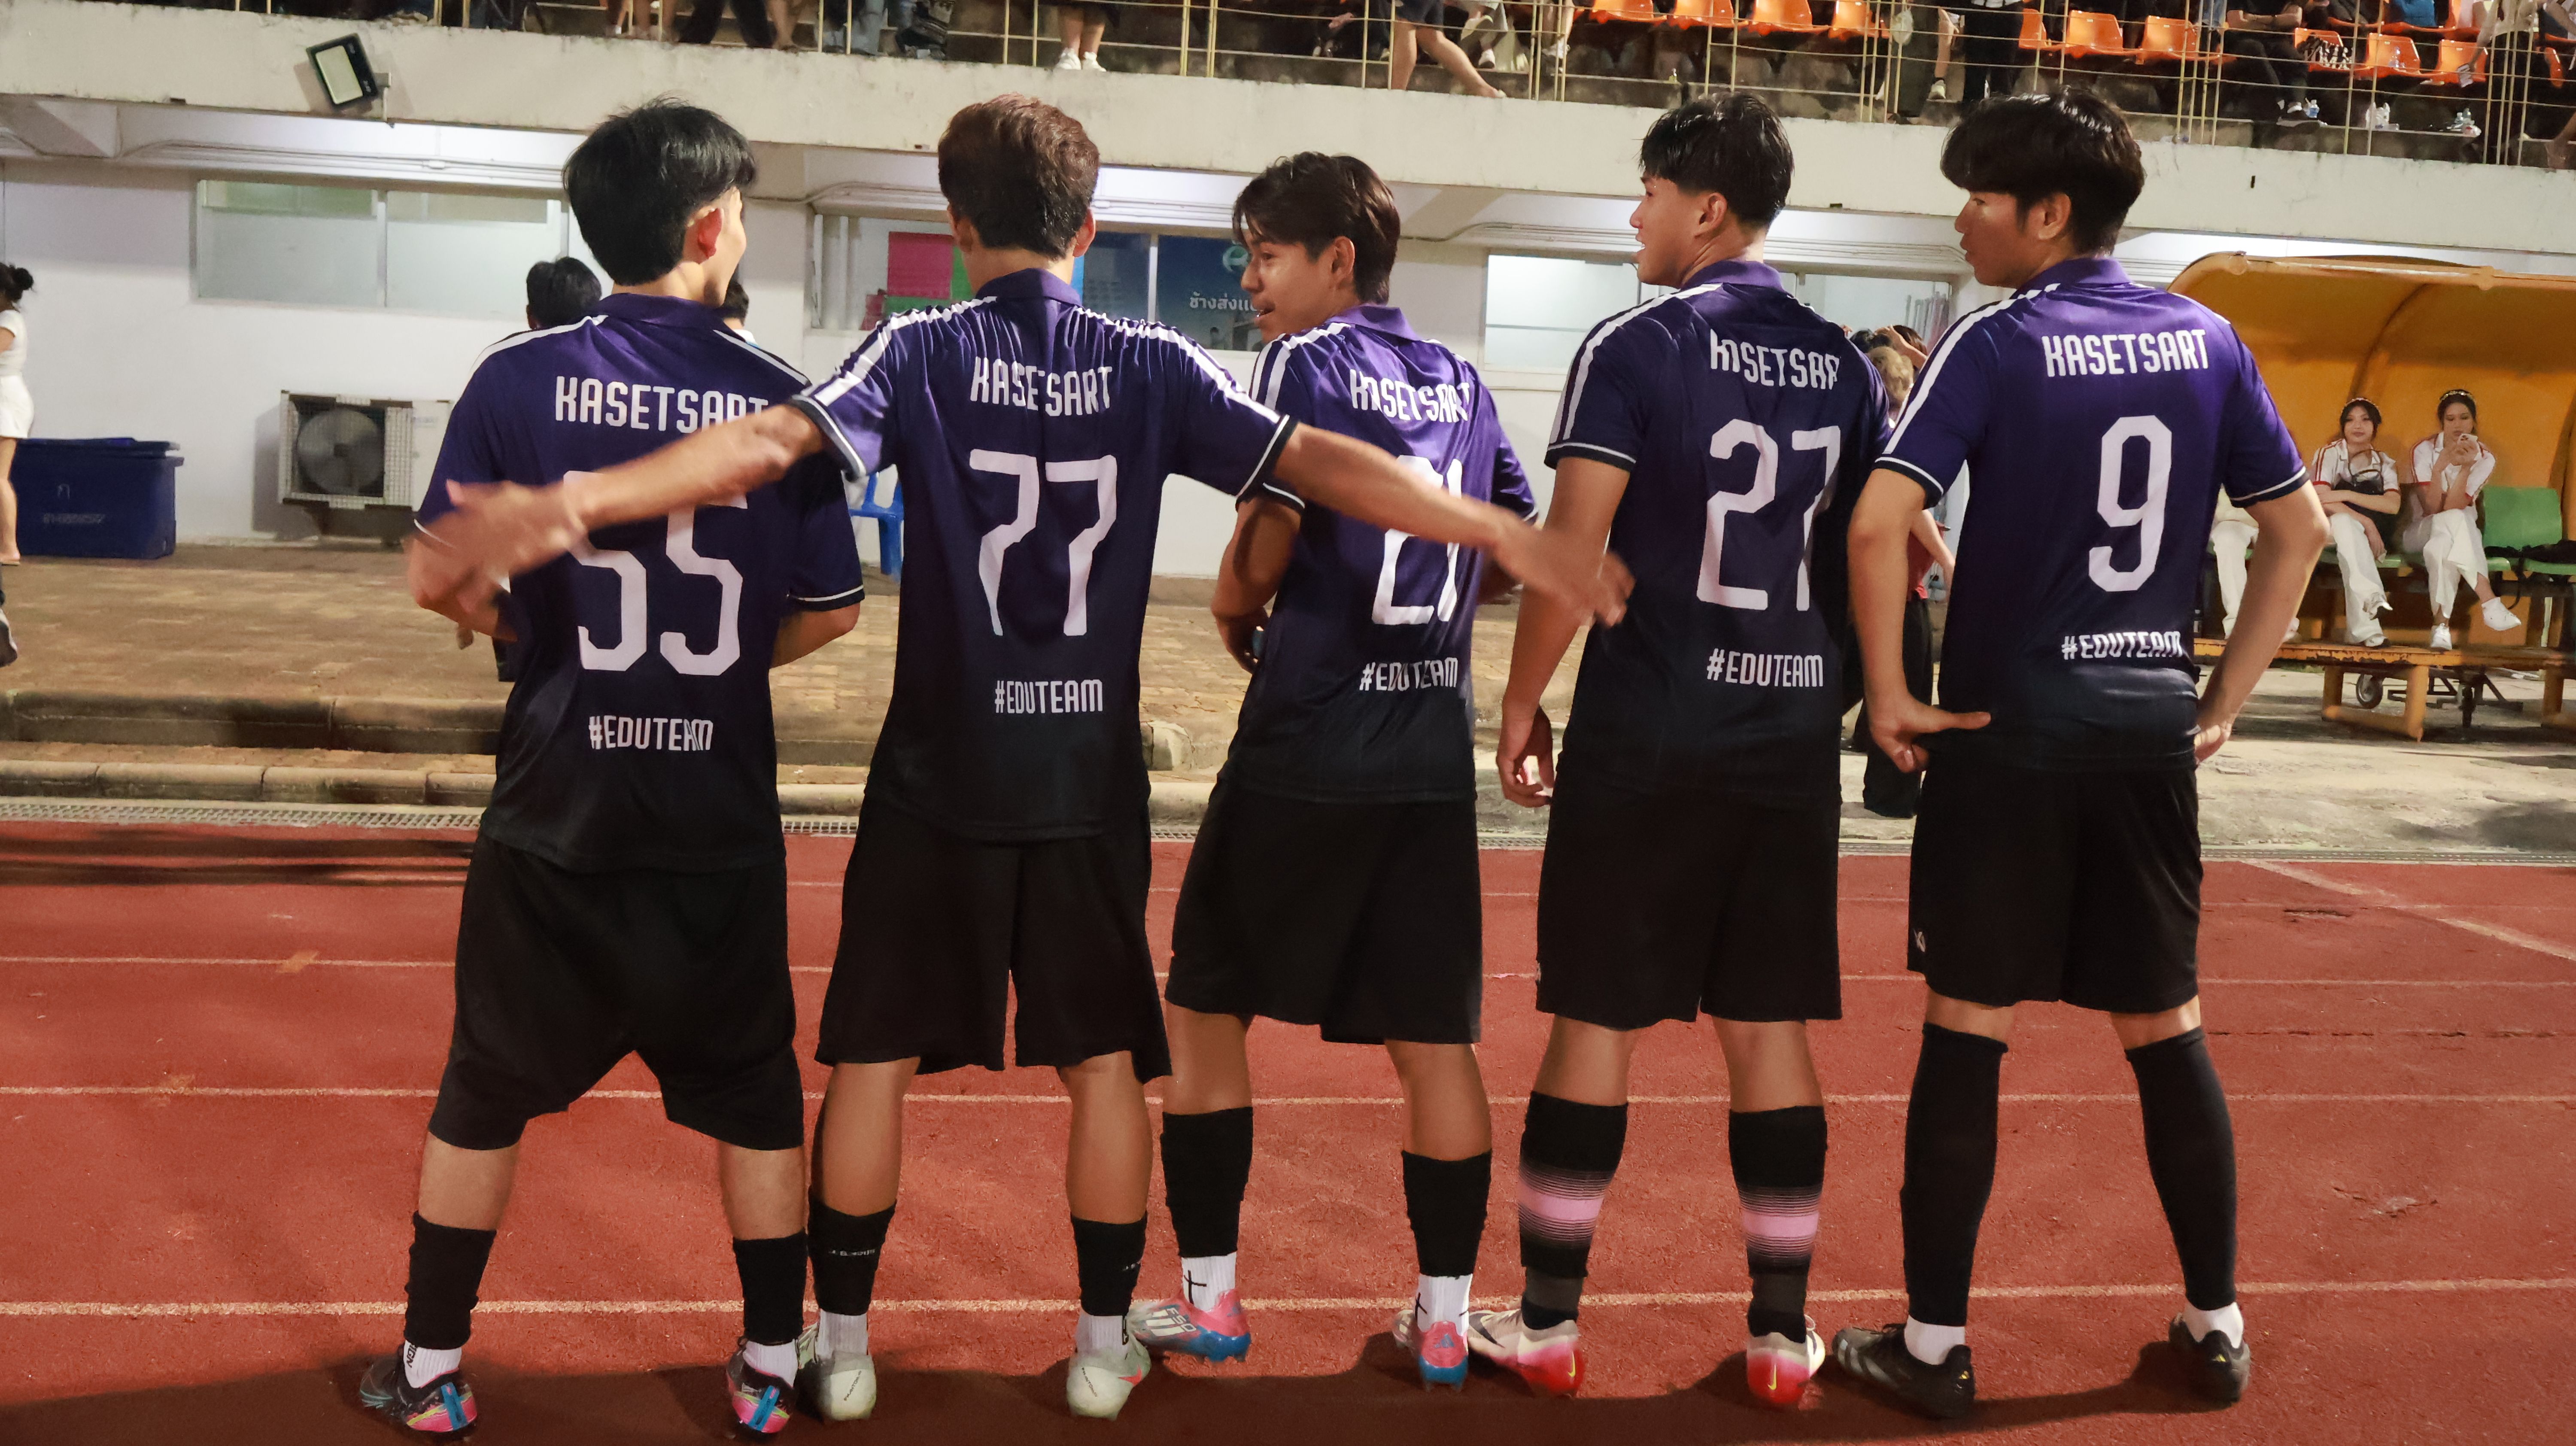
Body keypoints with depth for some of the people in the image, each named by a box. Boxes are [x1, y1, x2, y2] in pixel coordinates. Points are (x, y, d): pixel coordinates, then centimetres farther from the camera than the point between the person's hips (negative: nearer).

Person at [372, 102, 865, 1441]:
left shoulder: (518, 378, -6)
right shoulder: (782, 395, -4)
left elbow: (437, 579, -5)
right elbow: (831, 611, 0)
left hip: (555, 814, 0)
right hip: (722, 825, 0)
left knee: (485, 1093, 17)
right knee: (754, 1095, 16)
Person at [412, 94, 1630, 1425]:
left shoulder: (922, 352, -4)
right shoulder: (1153, 368, 0)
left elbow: (773, 441, -20)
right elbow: (1317, 464, -7)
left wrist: (573, 502, -30)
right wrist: (1507, 535, -5)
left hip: (941, 774, -1)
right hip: (1089, 777, 1)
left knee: (873, 1058, 10)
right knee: (1103, 1062, 12)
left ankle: (839, 1346, 18)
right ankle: (1104, 1347, 19)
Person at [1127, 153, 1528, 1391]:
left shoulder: (1306, 363, -6)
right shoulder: (1460, 379, 12)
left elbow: (1270, 535, -15)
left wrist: (1236, 610, 4)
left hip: (1309, 743, -5)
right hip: (1436, 748, 6)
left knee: (1205, 1009, 9)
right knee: (1433, 1038, 9)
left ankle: (1208, 1298, 14)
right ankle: (1444, 1316, 15)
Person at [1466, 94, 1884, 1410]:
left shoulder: (1636, 348, -7)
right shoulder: (1842, 365, 9)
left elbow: (1573, 548, -13)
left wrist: (1521, 703, -3)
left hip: (1649, 734, -4)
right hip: (1795, 734, 5)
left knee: (1595, 1018, 5)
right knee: (1771, 1028, 10)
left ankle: (1547, 1322, 13)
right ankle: (1783, 1330, 16)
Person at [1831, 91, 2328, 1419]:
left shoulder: (1995, 344, -9)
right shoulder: (2206, 341, 6)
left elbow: (1878, 525, -20)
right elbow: (2300, 531, 11)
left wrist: (1890, 693, -9)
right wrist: (2226, 698, 15)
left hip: (2010, 726, -4)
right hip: (2151, 727, 5)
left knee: (1965, 1031, 3)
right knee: (2165, 1031, 14)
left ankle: (1934, 1344, 10)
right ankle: (2216, 1325, 24)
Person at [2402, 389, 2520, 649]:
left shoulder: (2484, 459, -6)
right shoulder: (2425, 450, -9)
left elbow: (2453, 508, -18)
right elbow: (2432, 509, -18)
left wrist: (2466, 468, -30)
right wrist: (2439, 468, -32)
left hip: (2462, 536, 1)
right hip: (2420, 532, -1)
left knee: (2442, 545, -38)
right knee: (2452, 521, -37)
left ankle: (2441, 623, -45)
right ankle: (2490, 603, -45)